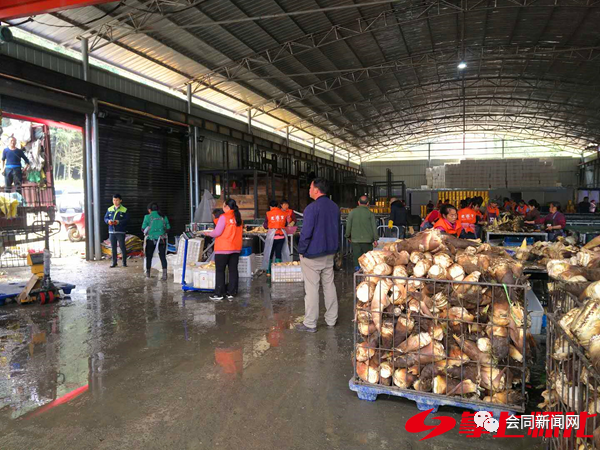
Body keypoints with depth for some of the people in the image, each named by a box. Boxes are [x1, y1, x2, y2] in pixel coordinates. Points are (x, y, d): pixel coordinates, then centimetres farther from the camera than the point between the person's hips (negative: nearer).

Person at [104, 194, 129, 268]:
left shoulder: (124, 210, 0)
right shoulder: (109, 209, 11)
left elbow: (126, 220, -7)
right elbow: (105, 218, 11)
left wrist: (119, 222, -22)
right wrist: (108, 221, -11)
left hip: (120, 232, -4)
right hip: (111, 231, 4)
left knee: (122, 247, -3)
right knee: (113, 247, 7)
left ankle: (124, 262, 6)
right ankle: (114, 262, 16)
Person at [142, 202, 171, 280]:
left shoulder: (147, 217, -6)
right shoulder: (164, 217, 2)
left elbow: (143, 229, -6)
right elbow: (168, 228, 4)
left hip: (151, 239, -1)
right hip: (162, 239, 2)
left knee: (149, 256, 16)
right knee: (163, 257, 3)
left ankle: (148, 273, 30)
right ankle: (164, 274, -7)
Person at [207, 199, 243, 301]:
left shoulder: (224, 217, -12)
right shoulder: (238, 217, 7)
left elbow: (217, 232, -14)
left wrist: (209, 233, 4)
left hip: (223, 249, -6)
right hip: (236, 248, 6)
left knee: (220, 271, 3)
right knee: (233, 270, 9)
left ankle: (219, 294, 5)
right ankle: (232, 293, 12)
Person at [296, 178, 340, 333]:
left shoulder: (312, 208, -18)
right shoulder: (335, 207, 8)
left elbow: (306, 233, -19)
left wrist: (301, 251, -7)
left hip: (312, 255, -7)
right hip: (329, 254, 7)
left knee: (311, 288, 0)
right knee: (329, 286, 14)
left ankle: (310, 324, 7)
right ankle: (331, 319, 24)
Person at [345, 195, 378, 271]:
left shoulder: (352, 212, 0)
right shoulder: (370, 213, -2)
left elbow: (348, 225, 3)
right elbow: (374, 227, -2)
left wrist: (348, 236, 16)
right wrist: (375, 239, 4)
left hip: (355, 240, 1)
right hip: (367, 240, -1)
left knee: (357, 259, 6)